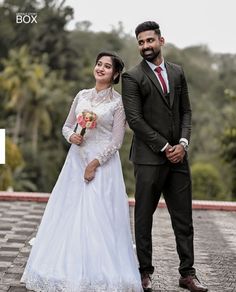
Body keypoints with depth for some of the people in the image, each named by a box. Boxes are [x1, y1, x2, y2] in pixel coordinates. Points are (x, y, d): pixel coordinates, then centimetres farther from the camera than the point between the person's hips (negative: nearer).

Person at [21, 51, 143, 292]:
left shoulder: (118, 102, -4)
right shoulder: (82, 95, 10)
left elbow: (116, 141, -7)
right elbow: (67, 126, 16)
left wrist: (95, 163, -14)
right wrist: (71, 136, -7)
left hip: (103, 162, -5)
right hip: (76, 160, 5)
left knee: (98, 217, -7)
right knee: (68, 214, 6)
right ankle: (69, 269, 17)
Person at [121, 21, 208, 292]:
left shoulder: (177, 72, 12)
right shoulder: (132, 77, -3)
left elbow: (185, 111, 14)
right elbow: (134, 119, -10)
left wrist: (183, 143, -3)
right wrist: (164, 147, -11)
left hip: (177, 156, 5)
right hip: (149, 158, -4)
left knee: (183, 218, 7)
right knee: (144, 217, 4)